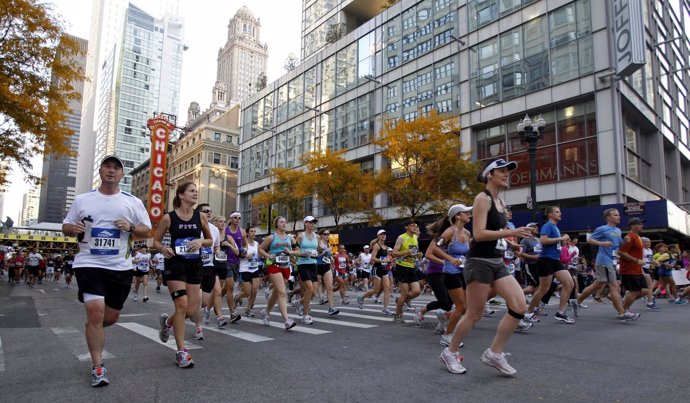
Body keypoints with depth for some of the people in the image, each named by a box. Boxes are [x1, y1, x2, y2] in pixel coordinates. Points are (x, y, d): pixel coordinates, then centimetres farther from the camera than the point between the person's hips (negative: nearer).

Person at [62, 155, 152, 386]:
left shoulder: (132, 202, 4)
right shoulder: (82, 200, 6)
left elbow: (147, 230, 6)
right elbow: (66, 226, 12)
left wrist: (130, 227, -15)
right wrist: (73, 229, -11)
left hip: (120, 267, 2)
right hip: (89, 264, -1)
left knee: (111, 317, 9)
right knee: (96, 313, -12)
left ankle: (92, 332, 46)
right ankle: (97, 368, 2)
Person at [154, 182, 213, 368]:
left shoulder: (201, 217, 2)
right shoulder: (169, 217, -5)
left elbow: (210, 240, 12)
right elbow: (156, 241, 4)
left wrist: (200, 242, -9)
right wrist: (163, 249, -18)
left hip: (195, 265, 4)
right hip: (175, 264, -4)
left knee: (191, 309, 4)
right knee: (182, 305, -13)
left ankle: (168, 321, 39)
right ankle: (181, 352, 1)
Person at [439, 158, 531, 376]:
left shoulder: (500, 202, 15)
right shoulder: (482, 198, -12)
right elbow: (479, 234, -21)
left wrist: (510, 244, 11)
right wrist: (511, 233, -23)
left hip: (497, 263, 8)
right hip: (479, 262, -8)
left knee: (519, 307, -3)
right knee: (474, 314, 0)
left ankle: (494, 353, 11)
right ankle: (450, 352, 20)